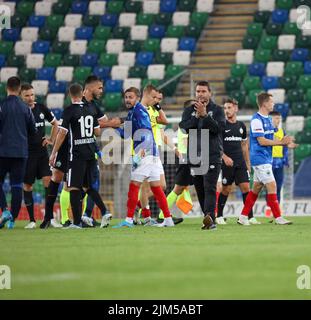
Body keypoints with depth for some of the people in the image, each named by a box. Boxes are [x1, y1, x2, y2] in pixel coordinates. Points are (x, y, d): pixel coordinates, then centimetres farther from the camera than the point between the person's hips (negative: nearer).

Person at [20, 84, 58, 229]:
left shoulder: (41, 108, 5)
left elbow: (55, 123, 19)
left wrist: (51, 139, 8)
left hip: (41, 151, 3)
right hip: (26, 153, -3)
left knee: (48, 181, -9)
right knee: (27, 186, 1)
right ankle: (31, 220, 10)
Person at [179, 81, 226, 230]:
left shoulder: (217, 110, 4)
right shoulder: (189, 110, 13)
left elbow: (217, 128, -12)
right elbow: (184, 127, -4)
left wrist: (204, 114, -18)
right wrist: (197, 116, -12)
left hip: (212, 155, -4)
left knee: (209, 188, -18)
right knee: (200, 190, 7)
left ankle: (210, 217, -30)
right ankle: (210, 221, 15)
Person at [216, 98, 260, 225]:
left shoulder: (241, 125, 11)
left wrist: (248, 163, 18)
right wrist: (224, 157, -19)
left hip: (240, 163, 4)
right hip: (227, 163, -4)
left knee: (246, 187, -4)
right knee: (226, 189, 0)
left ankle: (250, 217, -2)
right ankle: (219, 216, 14)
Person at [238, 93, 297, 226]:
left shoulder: (268, 119, 14)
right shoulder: (256, 120, -15)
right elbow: (262, 141, -19)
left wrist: (285, 144, 4)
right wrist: (280, 142, -17)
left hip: (266, 159, 10)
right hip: (260, 159, -10)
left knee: (257, 187, 11)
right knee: (271, 186, -10)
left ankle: (243, 217, 16)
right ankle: (278, 217, -7)